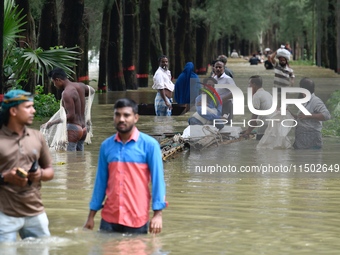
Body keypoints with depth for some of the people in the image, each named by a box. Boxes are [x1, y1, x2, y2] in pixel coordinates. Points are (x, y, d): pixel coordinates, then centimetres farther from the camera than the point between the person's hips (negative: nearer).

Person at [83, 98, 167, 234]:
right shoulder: (106, 145, 7)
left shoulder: (149, 144, -4)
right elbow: (101, 181, 12)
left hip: (137, 220, -3)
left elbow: (157, 179, -4)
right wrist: (91, 215, 11)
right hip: (109, 218, 3)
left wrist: (157, 214, -11)